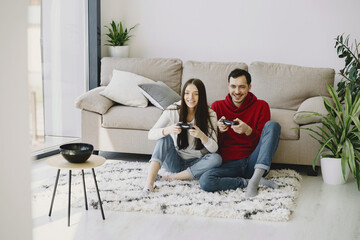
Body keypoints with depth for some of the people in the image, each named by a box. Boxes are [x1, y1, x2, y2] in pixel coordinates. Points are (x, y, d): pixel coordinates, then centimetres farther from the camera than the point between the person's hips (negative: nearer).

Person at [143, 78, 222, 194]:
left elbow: (214, 148, -17)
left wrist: (201, 136, -38)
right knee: (165, 136, -24)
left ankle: (173, 177, -20)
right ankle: (149, 182, -35)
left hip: (195, 163, 0)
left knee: (216, 159, -28)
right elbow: (151, 134, -16)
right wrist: (167, 130, -37)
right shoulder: (173, 111, -10)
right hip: (174, 161, 0)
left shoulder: (210, 115, -11)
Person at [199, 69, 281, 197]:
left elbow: (262, 141, 3)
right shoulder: (217, 107, 9)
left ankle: (255, 179, -29)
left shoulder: (261, 106, 7)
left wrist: (247, 131, -18)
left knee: (272, 125, -20)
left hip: (253, 163, 1)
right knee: (205, 181, -31)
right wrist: (219, 130, -14)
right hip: (229, 164, 0)